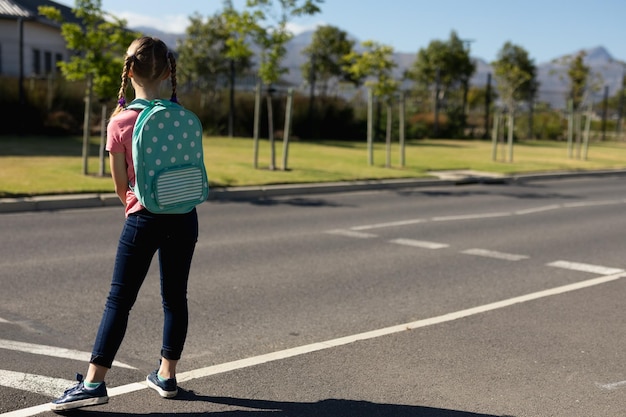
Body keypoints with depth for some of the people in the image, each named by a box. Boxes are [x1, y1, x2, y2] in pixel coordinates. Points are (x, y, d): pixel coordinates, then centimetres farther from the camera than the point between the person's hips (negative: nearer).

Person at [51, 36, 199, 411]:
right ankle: (167, 375, 21)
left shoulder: (120, 123, -9)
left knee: (119, 301, 2)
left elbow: (121, 185, -3)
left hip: (143, 220, -3)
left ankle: (94, 383, 2)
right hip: (184, 216, 3)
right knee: (175, 297, 12)